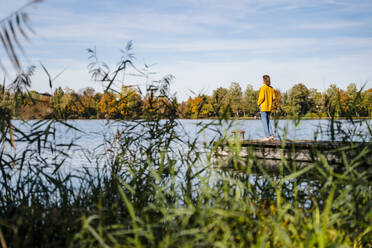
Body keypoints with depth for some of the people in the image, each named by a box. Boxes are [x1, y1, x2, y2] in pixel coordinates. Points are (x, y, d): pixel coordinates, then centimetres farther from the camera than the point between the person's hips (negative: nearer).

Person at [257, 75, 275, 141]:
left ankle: (267, 137, -4)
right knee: (268, 121, 15)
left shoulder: (263, 88, -11)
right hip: (269, 106, 6)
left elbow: (262, 97, -17)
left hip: (263, 106, -6)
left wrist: (258, 103, -2)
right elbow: (273, 97, 5)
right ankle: (271, 135, 4)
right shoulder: (271, 88, 6)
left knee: (265, 122, -2)